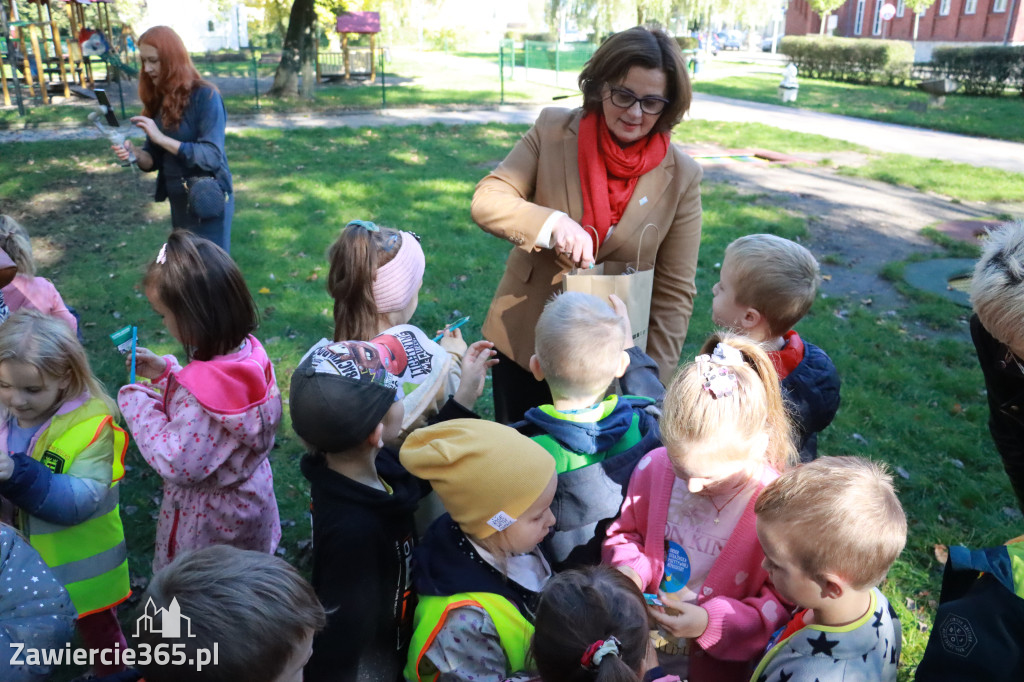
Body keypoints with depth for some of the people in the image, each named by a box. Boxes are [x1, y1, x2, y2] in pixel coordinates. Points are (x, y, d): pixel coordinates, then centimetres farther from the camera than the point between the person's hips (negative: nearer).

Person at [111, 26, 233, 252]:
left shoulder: (205, 95, -13)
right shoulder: (158, 100, 7)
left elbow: (212, 156, -21)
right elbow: (155, 159, 8)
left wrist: (161, 138, -26)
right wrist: (135, 154, -14)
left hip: (206, 202, -7)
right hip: (178, 202, 7)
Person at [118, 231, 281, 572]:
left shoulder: (200, 390, -39)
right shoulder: (249, 352, -13)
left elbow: (177, 465, -31)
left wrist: (137, 403, -22)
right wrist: (166, 372, 1)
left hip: (208, 522, -7)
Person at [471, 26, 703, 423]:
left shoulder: (681, 176, -7)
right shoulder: (552, 130, -7)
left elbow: (675, 293, -6)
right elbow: (486, 201, -12)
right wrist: (553, 223, -30)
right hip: (525, 343, 1)